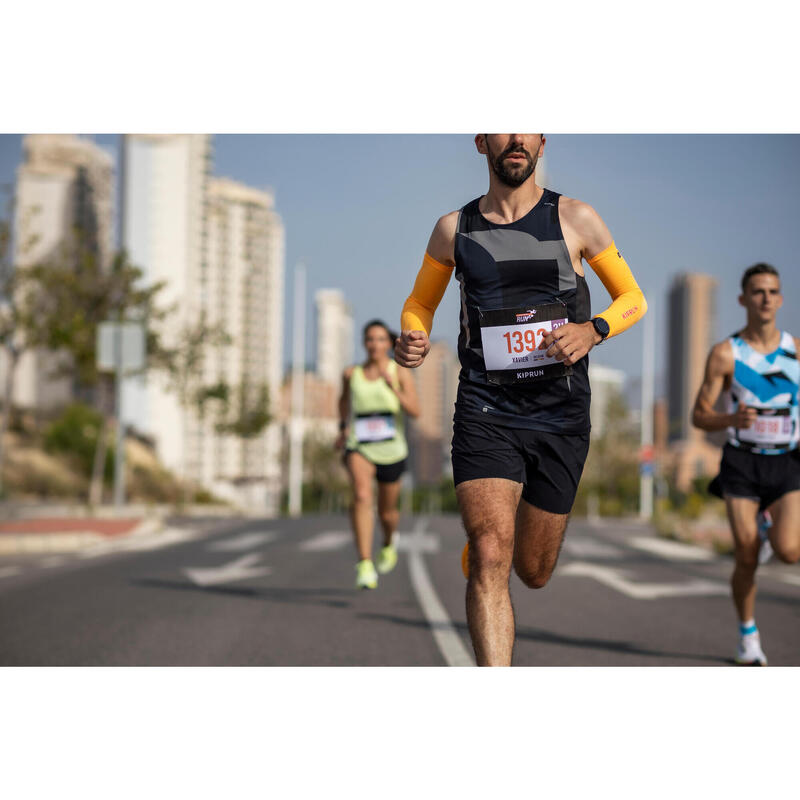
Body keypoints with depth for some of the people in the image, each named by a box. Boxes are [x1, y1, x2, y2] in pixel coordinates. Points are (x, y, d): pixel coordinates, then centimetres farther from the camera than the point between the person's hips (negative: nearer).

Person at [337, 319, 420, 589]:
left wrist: (394, 387, -24)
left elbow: (415, 411, -13)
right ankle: (365, 565, -32)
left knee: (387, 511, 15)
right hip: (358, 448, 0)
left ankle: (389, 542, 52)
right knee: (361, 496, -28)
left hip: (391, 450, 0)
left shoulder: (399, 373, -4)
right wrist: (343, 427, 16)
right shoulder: (351, 374, 2)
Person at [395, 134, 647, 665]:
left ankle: (479, 542, 48)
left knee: (533, 572, 12)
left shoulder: (574, 219, 2)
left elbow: (633, 298, 9)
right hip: (485, 413, -1)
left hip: (560, 416, 1)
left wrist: (592, 329, -13)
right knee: (491, 560, -20)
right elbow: (420, 302, 20)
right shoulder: (455, 229, 6)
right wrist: (412, 340, -4)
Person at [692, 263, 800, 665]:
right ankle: (748, 636, 20)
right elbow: (699, 416, -3)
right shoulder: (725, 353, -3)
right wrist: (732, 420, -23)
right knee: (746, 560, -5)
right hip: (743, 462, -1)